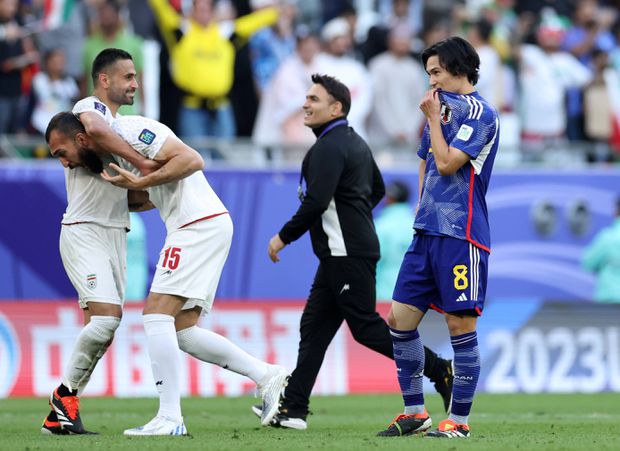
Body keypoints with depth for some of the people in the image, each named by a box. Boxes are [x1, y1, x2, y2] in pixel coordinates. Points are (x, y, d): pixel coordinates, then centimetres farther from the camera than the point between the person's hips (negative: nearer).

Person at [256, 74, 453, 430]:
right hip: (341, 252, 11)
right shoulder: (355, 142, 16)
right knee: (315, 326, 9)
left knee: (366, 327, -8)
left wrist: (284, 237, -14)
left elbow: (316, 202, -23)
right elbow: (378, 189, 26)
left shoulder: (329, 147, -15)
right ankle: (293, 409, 8)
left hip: (347, 254, -11)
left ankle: (439, 370, -5)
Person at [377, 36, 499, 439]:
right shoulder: (443, 107, 16)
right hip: (428, 231, 8)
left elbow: (447, 163, -16)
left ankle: (459, 420, 3)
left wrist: (433, 116, -6)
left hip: (461, 235, -8)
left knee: (460, 326, -4)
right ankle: (415, 413, 13)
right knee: (400, 319, 4)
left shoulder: (481, 114, -8)